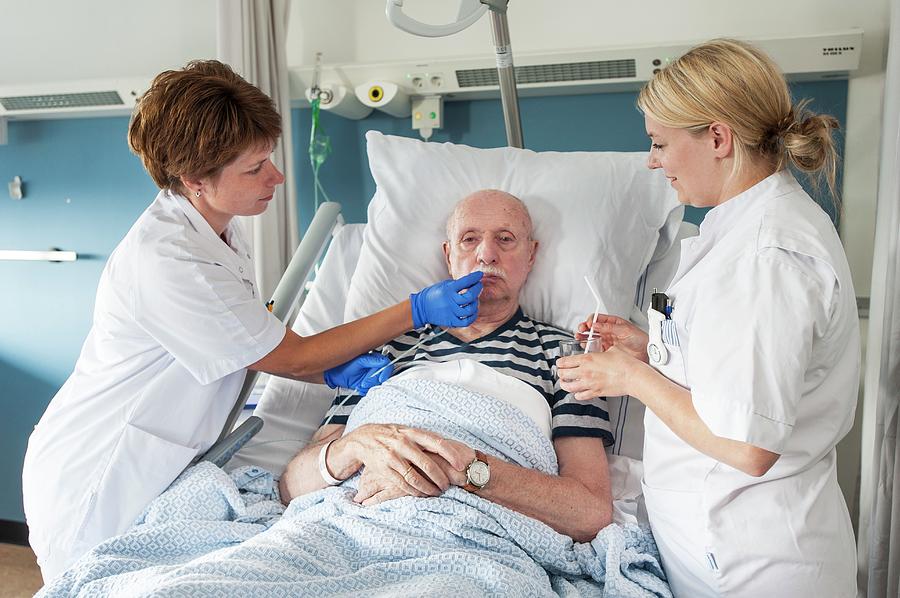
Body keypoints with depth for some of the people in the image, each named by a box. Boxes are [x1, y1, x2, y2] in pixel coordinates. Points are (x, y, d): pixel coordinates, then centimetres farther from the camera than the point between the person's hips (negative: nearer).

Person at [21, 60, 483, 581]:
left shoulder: (215, 226, -3)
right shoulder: (167, 263, -32)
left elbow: (259, 345, 1)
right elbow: (292, 358, -23)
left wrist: (336, 369, -18)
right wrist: (418, 311, -21)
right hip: (94, 487, -8)